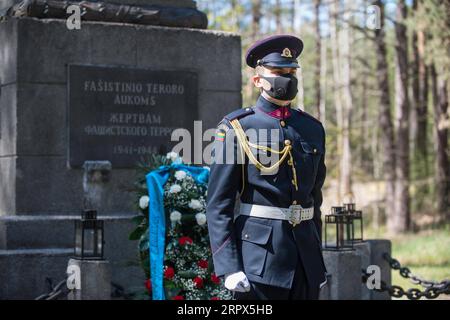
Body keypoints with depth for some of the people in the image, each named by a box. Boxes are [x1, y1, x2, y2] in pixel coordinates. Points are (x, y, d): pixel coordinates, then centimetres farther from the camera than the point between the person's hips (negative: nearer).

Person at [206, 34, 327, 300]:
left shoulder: (313, 129, 12)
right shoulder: (236, 129, -4)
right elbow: (218, 205, -7)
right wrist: (229, 267, -15)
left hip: (306, 256, 5)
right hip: (259, 255, -5)